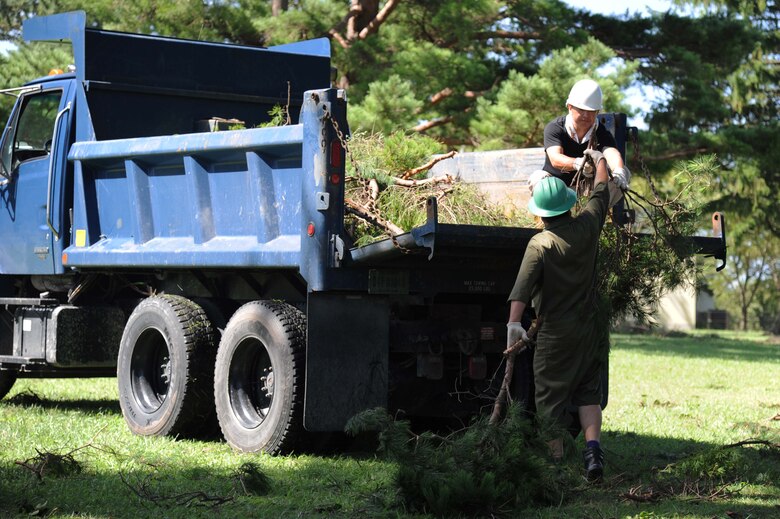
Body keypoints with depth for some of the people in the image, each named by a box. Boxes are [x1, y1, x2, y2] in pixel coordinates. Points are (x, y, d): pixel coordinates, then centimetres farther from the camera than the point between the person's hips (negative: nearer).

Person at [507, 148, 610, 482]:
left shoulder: (540, 245, -15)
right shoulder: (587, 228, -3)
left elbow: (523, 287, -24)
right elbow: (601, 194, 15)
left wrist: (513, 323, -28)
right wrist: (599, 159, 30)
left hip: (555, 333, -4)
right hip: (589, 327, 4)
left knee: (551, 396, 5)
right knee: (588, 391, 12)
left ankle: (556, 461, 7)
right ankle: (593, 449, -6)